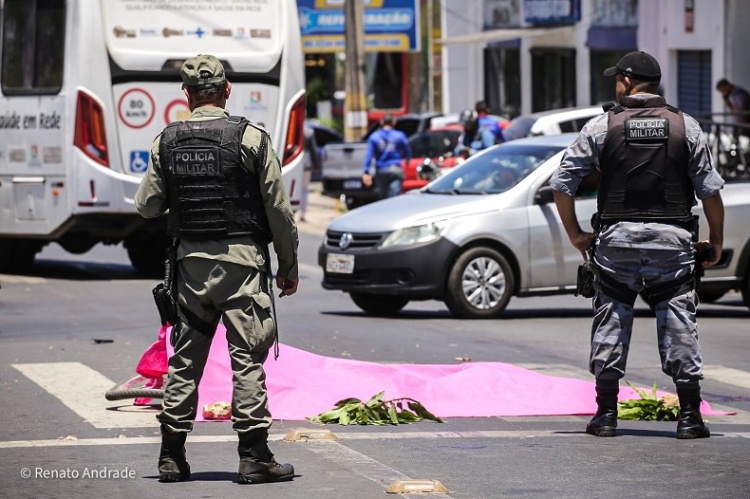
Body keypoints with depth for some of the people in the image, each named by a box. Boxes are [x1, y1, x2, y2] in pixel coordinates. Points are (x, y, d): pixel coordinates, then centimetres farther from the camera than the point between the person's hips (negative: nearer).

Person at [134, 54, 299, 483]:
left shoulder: (167, 142, 2)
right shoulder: (251, 138, -7)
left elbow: (147, 205, 7)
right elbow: (278, 208, -6)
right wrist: (289, 266, 3)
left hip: (190, 258, 3)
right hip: (242, 256, -3)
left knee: (185, 359, 10)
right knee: (247, 357, -2)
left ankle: (172, 456, 12)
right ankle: (254, 456, -4)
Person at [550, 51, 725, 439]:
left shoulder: (602, 126, 1)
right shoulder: (685, 126, 3)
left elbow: (561, 184, 1)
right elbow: (710, 189, 1)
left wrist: (576, 234, 12)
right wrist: (716, 240, 12)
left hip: (616, 238, 0)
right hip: (672, 239, 0)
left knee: (610, 323, 8)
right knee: (679, 325, 4)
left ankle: (606, 415, 8)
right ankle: (689, 417, 2)